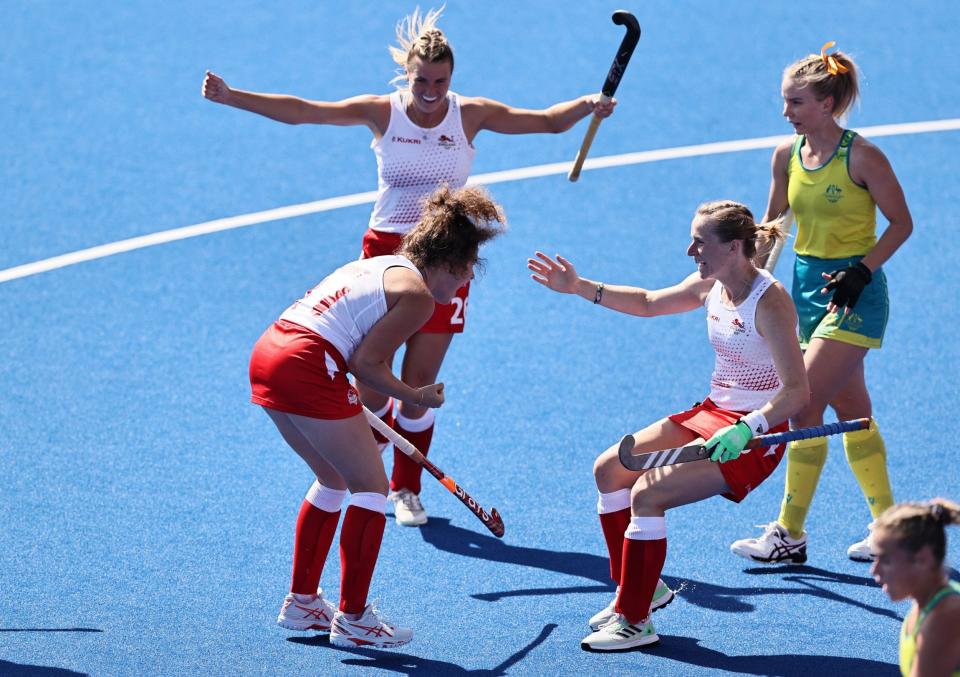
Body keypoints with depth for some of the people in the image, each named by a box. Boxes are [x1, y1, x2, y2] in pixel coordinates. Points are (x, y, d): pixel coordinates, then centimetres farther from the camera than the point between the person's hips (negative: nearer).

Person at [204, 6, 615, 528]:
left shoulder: (470, 114, -4)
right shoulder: (381, 112, -5)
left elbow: (548, 120, -5)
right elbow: (300, 111, -8)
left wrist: (587, 105, -26)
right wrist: (230, 96, -16)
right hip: (385, 252, 0)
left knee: (420, 383, 0)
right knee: (371, 379, -2)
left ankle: (406, 489, 19)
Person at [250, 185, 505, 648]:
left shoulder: (376, 266, 22)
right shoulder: (417, 294, -4)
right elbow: (366, 362, -9)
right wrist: (415, 397, 3)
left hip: (267, 353, 9)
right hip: (307, 370, -9)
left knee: (335, 479, 24)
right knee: (371, 489, 4)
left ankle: (302, 602, 31)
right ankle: (352, 620, 7)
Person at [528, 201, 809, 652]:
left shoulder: (769, 302, -23)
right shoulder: (711, 285, 2)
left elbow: (796, 393, -28)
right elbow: (649, 303, 21)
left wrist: (745, 430, -39)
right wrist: (580, 288, 14)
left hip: (755, 434, -9)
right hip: (712, 413, 9)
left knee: (647, 493, -21)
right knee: (609, 470, 8)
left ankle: (635, 622, -9)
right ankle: (640, 590, 21)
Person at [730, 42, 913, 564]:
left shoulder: (861, 157, -15)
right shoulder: (787, 155, 4)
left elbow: (901, 223, -9)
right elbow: (771, 223, 15)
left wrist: (862, 271, -18)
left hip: (853, 292, -7)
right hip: (808, 286, 7)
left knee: (804, 406, -12)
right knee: (851, 411, 12)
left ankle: (790, 536, -7)